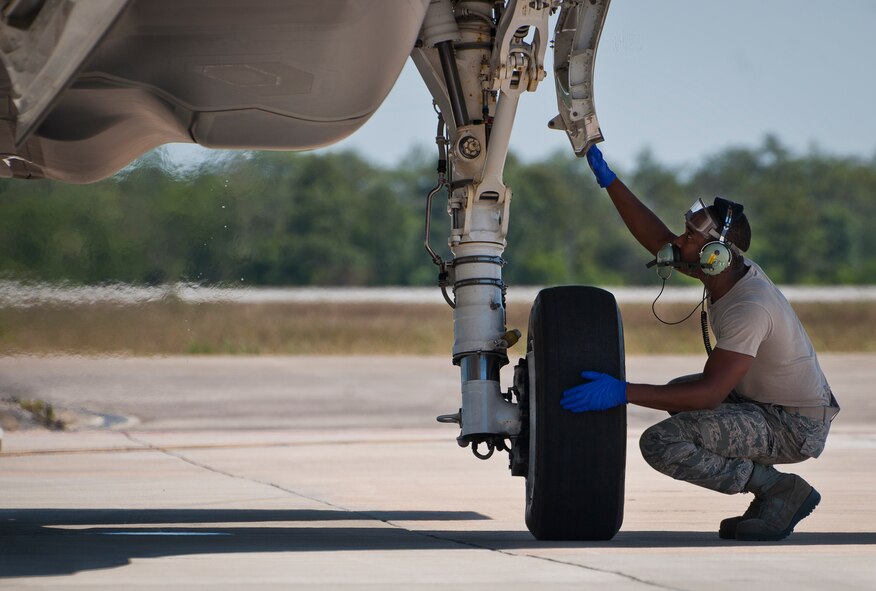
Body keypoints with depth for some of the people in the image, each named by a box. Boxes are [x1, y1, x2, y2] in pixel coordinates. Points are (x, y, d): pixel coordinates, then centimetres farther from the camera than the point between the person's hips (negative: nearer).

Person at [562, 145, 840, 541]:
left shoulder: (750, 308, -28)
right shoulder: (727, 270, -1)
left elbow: (711, 392, -33)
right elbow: (657, 240, 6)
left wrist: (624, 393, -36)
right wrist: (608, 180, 1)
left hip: (797, 427, -10)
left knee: (662, 443, -20)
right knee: (677, 394, 27)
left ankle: (781, 490, -7)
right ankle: (775, 488, 15)